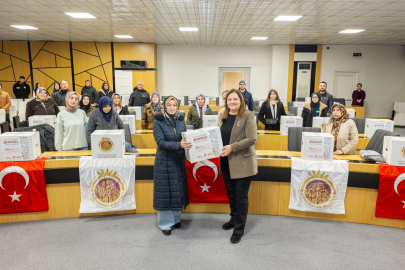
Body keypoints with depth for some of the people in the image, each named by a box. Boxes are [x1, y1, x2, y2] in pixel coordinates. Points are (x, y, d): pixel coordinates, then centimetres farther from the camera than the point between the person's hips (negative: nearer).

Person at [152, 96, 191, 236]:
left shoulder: (180, 120, 6)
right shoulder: (158, 122, -7)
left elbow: (185, 138, 8)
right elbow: (161, 142, -18)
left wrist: (186, 144, -15)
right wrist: (178, 145, -31)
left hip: (179, 160, 5)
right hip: (164, 161, -4)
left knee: (178, 190, 12)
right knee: (165, 191, 3)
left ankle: (175, 218, 30)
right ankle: (165, 223, 17)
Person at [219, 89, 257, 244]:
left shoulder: (248, 116, -10)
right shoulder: (224, 116, 10)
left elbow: (252, 139, -18)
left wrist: (232, 147, -22)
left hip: (242, 162, -6)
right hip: (226, 162, 6)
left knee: (241, 195, 3)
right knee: (231, 192, 19)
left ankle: (239, 229, 17)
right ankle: (234, 219, 40)